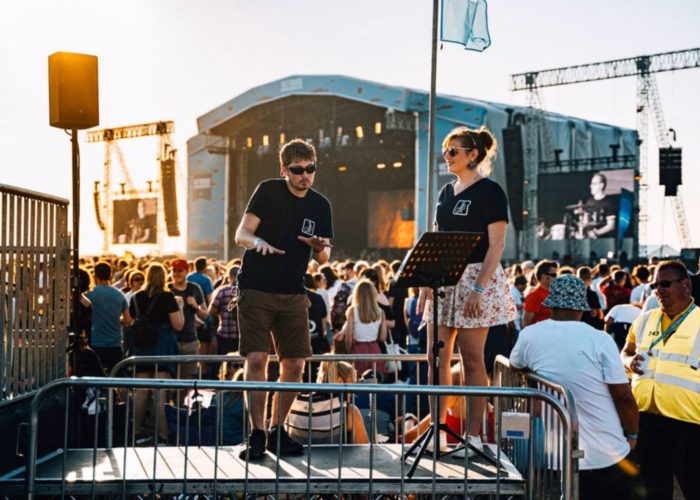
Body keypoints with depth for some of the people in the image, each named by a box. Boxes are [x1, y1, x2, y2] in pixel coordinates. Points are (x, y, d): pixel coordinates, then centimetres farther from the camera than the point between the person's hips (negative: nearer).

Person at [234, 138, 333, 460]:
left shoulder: (320, 205, 8)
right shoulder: (268, 191, -2)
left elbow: (323, 258, 9)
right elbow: (241, 234, -7)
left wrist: (321, 248, -14)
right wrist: (258, 242, -29)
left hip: (293, 294, 4)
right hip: (256, 289, -4)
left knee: (294, 365, 2)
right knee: (256, 359, -12)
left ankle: (277, 430, 18)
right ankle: (257, 434, -2)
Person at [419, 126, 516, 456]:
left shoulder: (489, 192, -6)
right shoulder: (446, 192, 15)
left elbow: (496, 245, -12)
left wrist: (479, 288, -20)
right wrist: (426, 283, 10)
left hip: (476, 279, -7)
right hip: (443, 280, 7)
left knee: (472, 360, -3)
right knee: (437, 357, 5)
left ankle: (473, 435, 6)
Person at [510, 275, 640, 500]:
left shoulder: (529, 335, -4)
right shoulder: (600, 340, -13)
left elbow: (514, 366, 17)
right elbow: (624, 397, -12)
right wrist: (632, 435, 4)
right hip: (608, 456, -2)